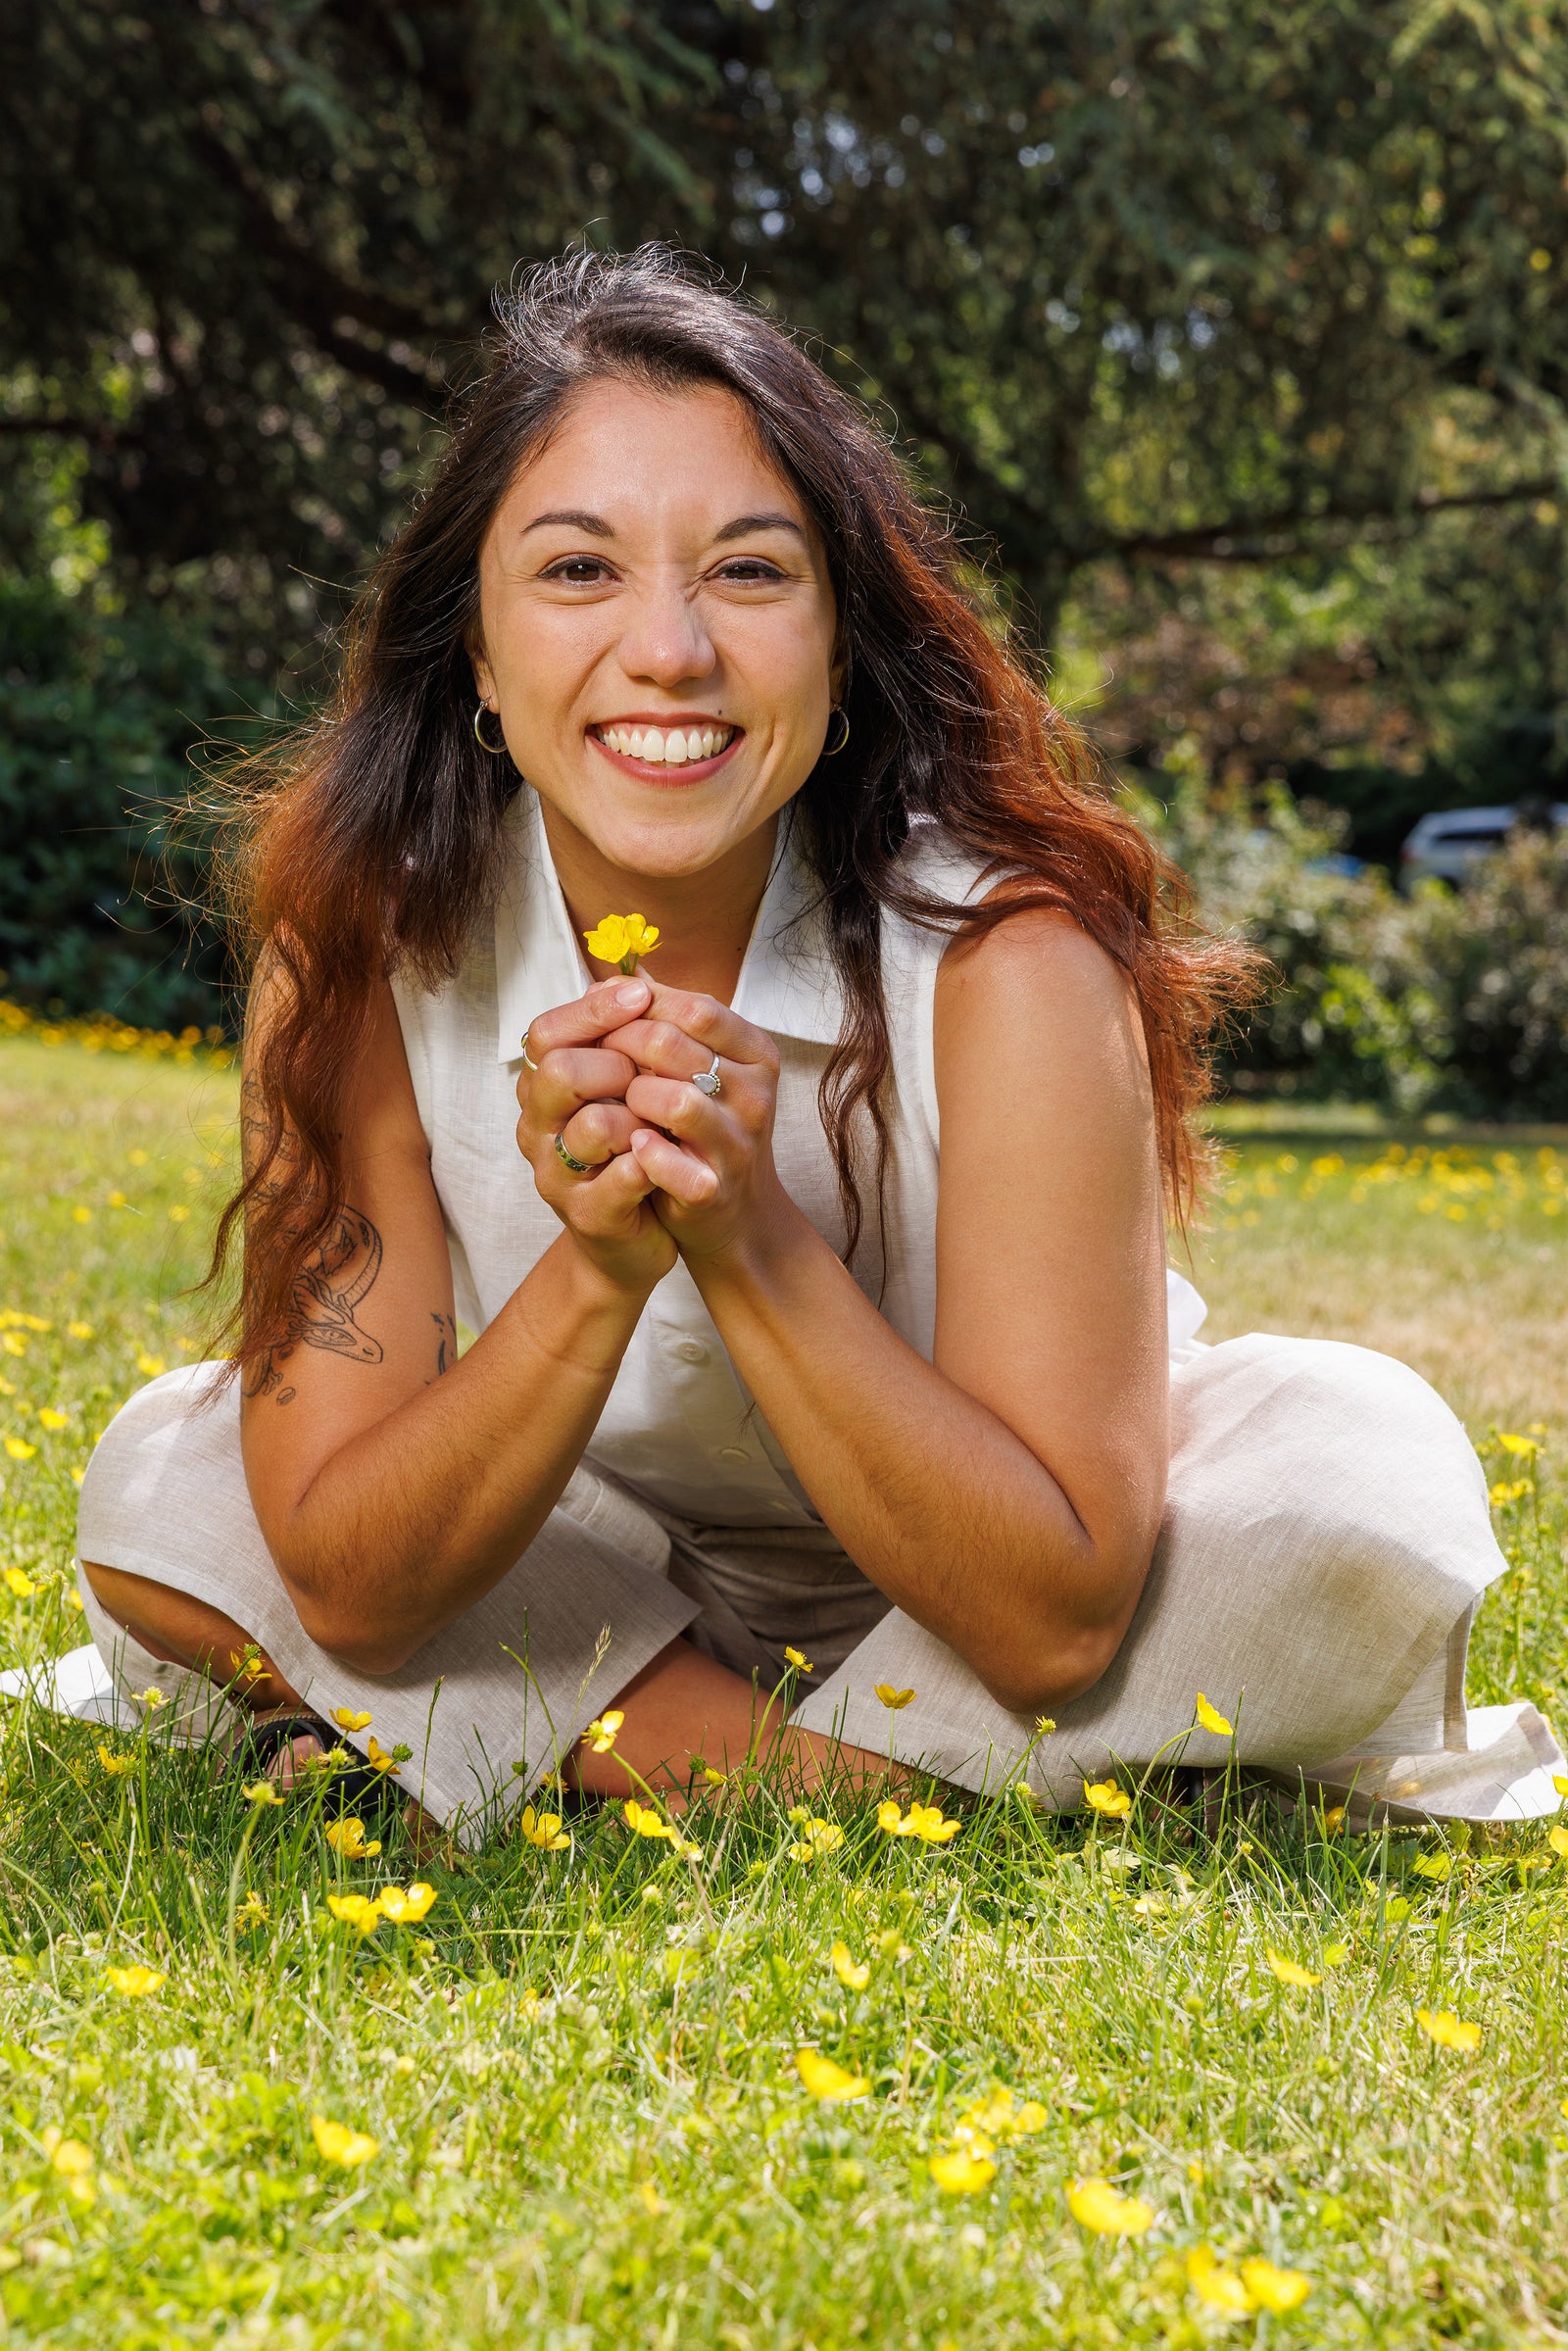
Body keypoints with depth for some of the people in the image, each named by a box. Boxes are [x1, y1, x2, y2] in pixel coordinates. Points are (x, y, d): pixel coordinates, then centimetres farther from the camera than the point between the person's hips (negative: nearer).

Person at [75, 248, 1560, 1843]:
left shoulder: (1007, 962, -28)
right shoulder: (358, 944, -21)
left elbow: (1053, 1623, -27)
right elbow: (347, 1588, -22)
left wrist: (754, 1241, -39)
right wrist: (594, 1273, -39)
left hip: (948, 1614, -1)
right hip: (602, 1580, 1)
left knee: (1383, 1480, -28)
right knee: (159, 1486, -18)